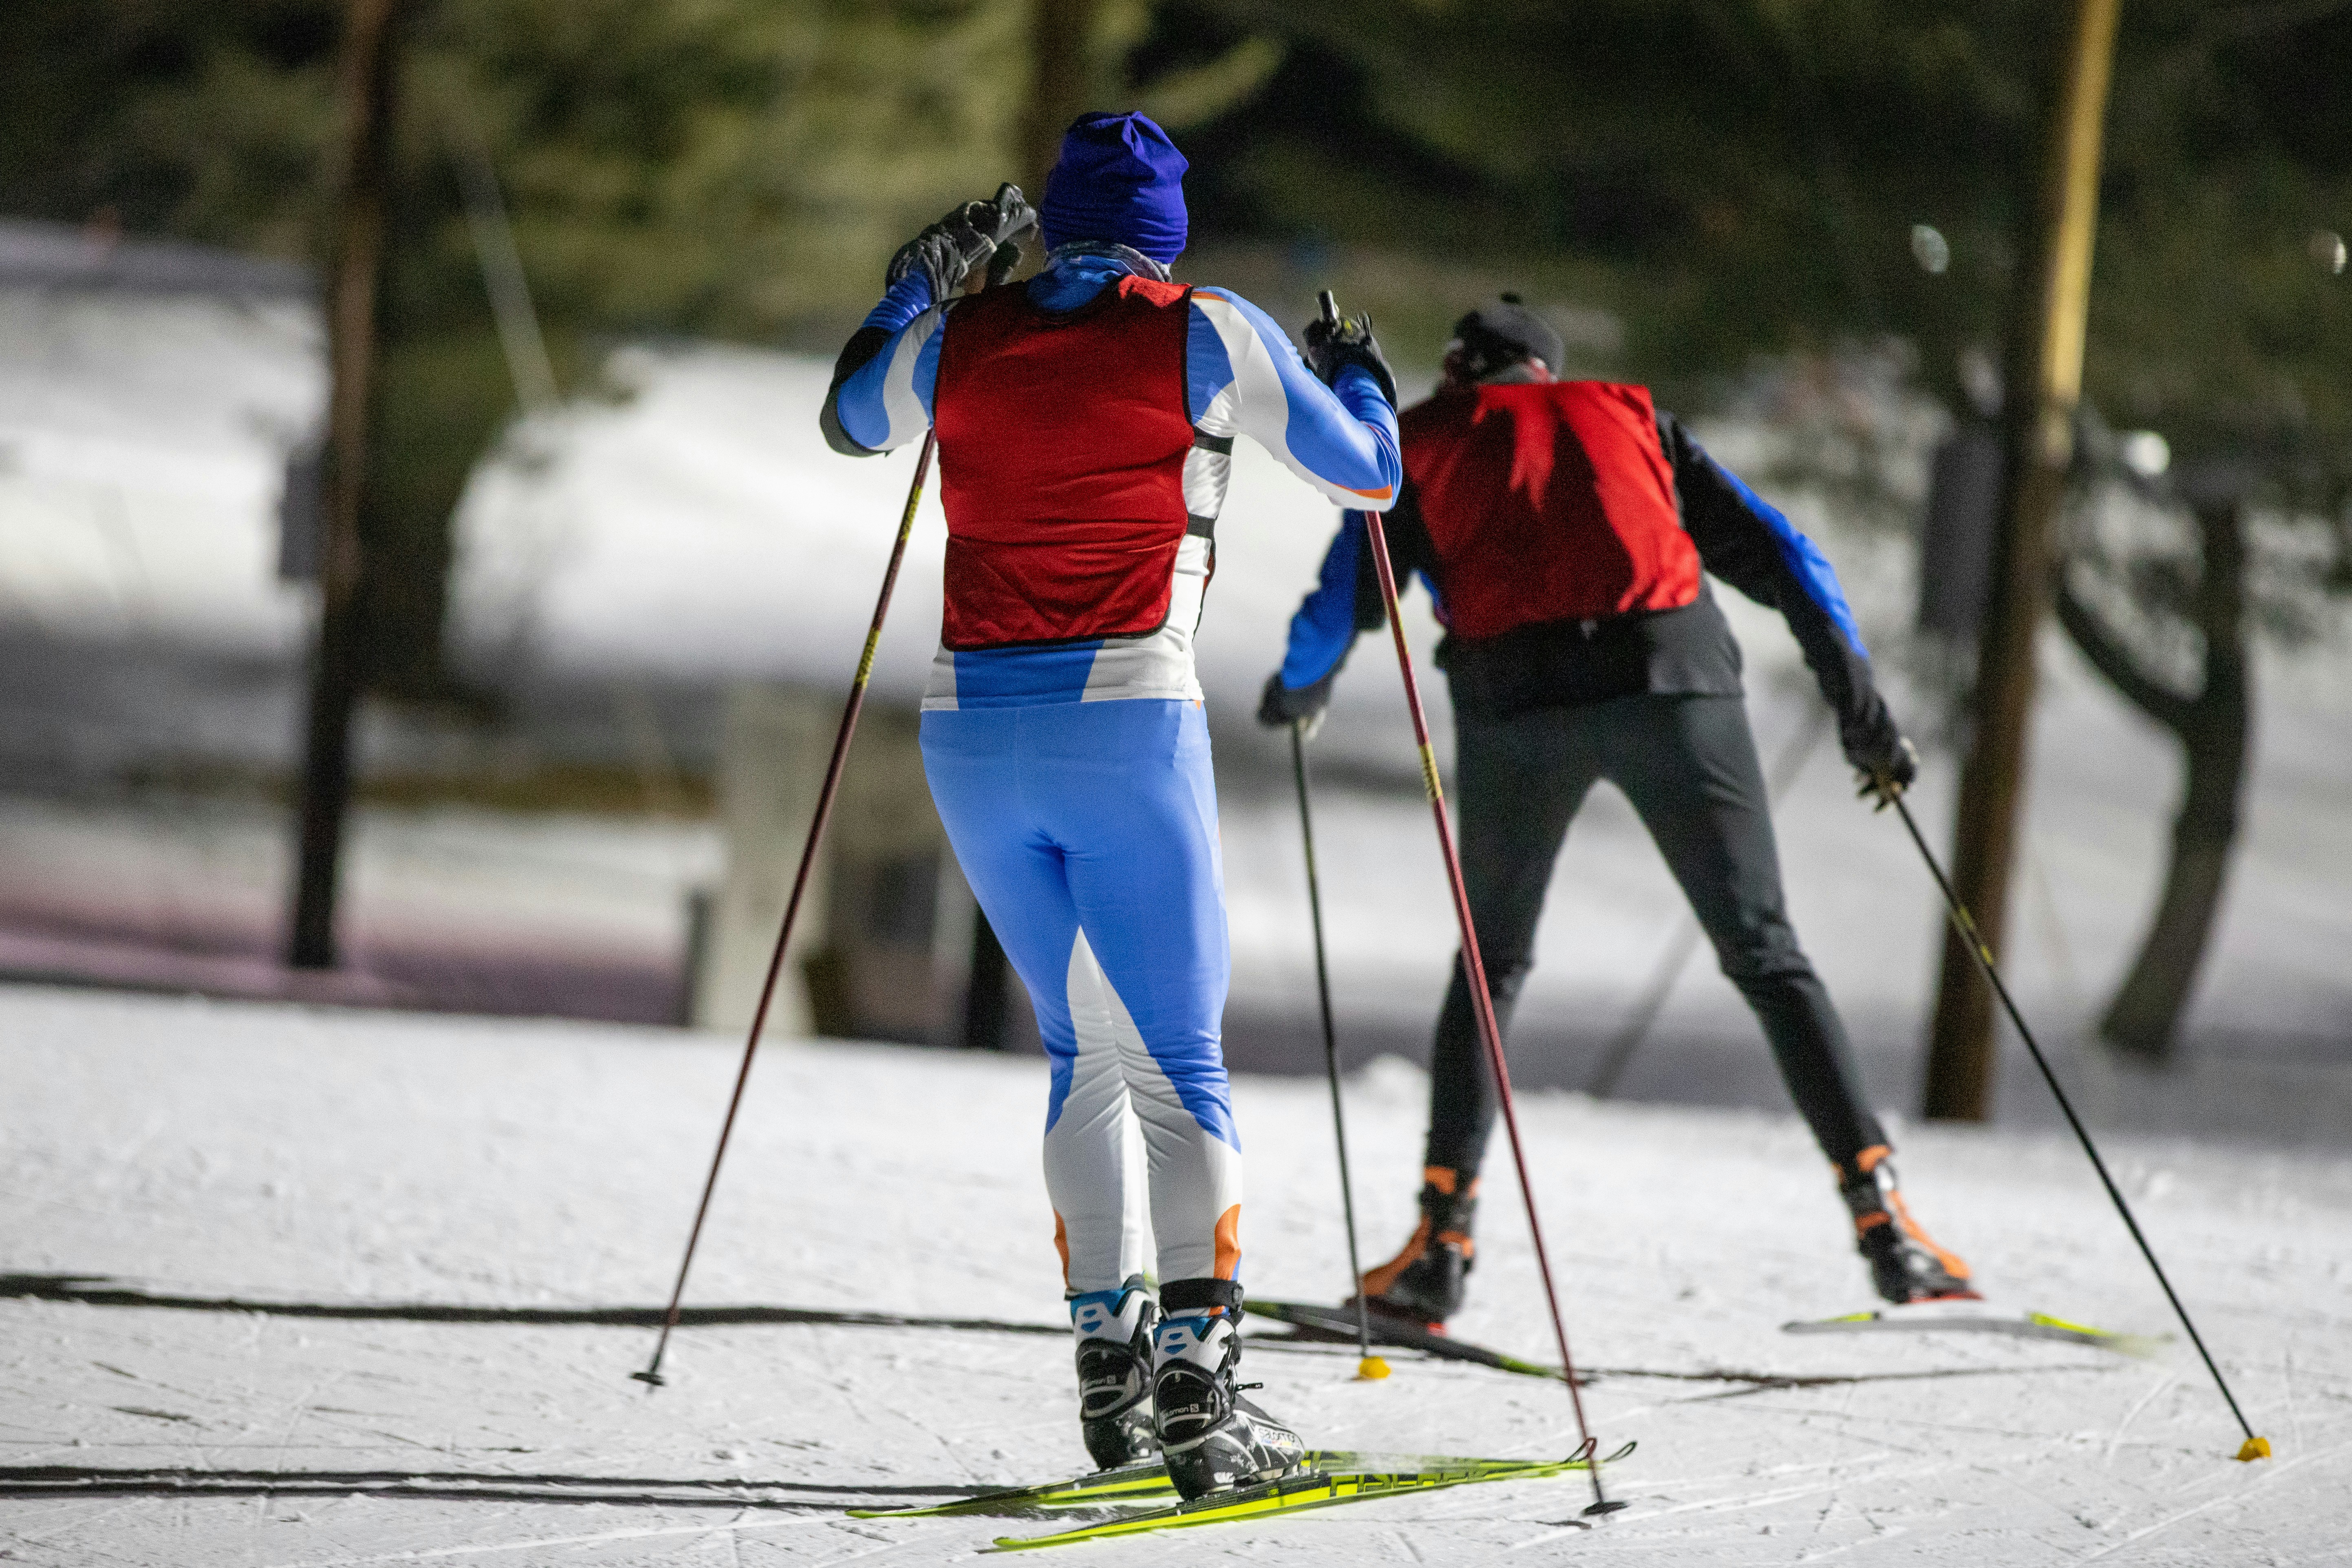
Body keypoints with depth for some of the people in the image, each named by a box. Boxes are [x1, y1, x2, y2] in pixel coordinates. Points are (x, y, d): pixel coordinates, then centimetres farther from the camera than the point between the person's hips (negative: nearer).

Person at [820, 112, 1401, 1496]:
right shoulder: (1208, 337, 1)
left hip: (969, 732, 4)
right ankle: (1195, 1380, -14)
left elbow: (852, 420, 32)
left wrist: (926, 280, 43)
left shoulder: (960, 340, 10)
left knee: (1086, 1048, 19)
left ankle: (1107, 1351, 11)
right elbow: (1370, 473, 12)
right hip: (1127, 720, -4)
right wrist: (1362, 380, 33)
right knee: (1181, 1064, -1)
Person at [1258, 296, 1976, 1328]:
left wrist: (1295, 691, 38)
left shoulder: (1421, 442, 21)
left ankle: (1443, 1239, 11)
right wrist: (1861, 709, 22)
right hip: (1672, 683, 0)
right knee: (1766, 956, 6)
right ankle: (1881, 1215, -6)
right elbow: (1781, 559, 20)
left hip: (1514, 701, 0)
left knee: (1492, 963, 19)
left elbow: (1339, 609, 16)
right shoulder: (1631, 419, 26)